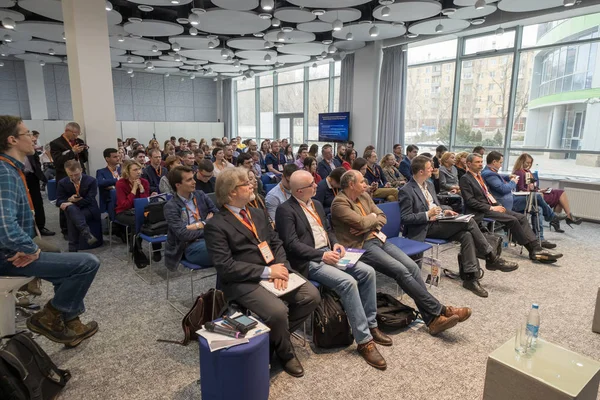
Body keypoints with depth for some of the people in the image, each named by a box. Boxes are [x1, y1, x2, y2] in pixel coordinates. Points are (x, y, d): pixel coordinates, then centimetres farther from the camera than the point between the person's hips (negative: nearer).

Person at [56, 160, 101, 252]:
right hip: (73, 209, 2)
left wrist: (72, 202, -23)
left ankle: (73, 248, -34)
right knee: (70, 208, -37)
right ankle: (86, 233, -50)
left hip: (89, 209, -2)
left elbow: (89, 201, -12)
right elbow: (59, 201, 2)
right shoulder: (62, 183, 2)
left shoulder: (91, 181, -7)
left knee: (71, 217, -34)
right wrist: (69, 199, -20)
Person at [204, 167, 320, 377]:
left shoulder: (257, 214, 12)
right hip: (243, 281, -7)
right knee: (278, 311, -29)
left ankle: (278, 335, 12)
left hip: (273, 271, 7)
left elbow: (276, 243, 11)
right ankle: (285, 352, 5)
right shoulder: (215, 225, -11)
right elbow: (226, 267, -18)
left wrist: (280, 267, -10)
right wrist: (266, 272, -19)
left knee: (311, 295, -10)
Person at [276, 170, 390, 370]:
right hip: (309, 262, -8)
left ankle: (371, 324, 5)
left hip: (328, 253, 8)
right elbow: (291, 244, -18)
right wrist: (321, 255, -22)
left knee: (368, 272, -8)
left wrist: (335, 243, -1)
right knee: (348, 282, -28)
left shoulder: (316, 204, 15)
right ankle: (364, 340, -15)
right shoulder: (285, 210, -11)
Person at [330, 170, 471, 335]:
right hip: (361, 246, -7)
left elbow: (382, 217, 13)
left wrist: (368, 226, -7)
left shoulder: (364, 196, 16)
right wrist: (373, 217, 1)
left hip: (378, 238, 8)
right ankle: (439, 310, -12)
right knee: (401, 271, -23)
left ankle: (432, 319, -11)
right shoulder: (339, 203, -9)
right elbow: (361, 222, -21)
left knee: (412, 266, -13)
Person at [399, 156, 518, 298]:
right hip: (425, 229, -8)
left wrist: (444, 211, 3)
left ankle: (470, 277, -17)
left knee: (466, 235, -19)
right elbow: (405, 218, -15)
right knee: (468, 221, -18)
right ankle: (491, 258, -3)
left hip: (438, 222, 8)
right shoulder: (406, 191, -13)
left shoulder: (429, 184, 13)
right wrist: (427, 215, -21)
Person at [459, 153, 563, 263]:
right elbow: (470, 201, -16)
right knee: (512, 220, -22)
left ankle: (536, 248, -13)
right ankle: (533, 250, -12)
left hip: (491, 206, 9)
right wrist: (491, 208, -17)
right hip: (481, 212, -9)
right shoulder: (465, 179, -8)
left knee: (521, 217, -7)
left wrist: (497, 205, 4)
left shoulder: (480, 176, 19)